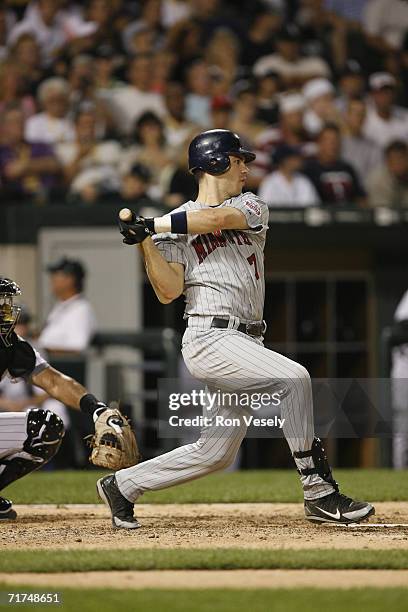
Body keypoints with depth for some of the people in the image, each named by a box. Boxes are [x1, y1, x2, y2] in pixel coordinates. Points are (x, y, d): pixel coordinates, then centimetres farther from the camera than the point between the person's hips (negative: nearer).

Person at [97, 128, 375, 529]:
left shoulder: (252, 207, 13)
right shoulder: (172, 227, 4)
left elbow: (218, 217, -9)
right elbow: (169, 291, -6)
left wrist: (151, 225, -9)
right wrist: (145, 242, -16)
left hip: (247, 342, 6)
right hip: (210, 340, -6)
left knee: (216, 452, 8)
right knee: (293, 378, -26)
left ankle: (121, 485, 24)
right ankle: (318, 491, -24)